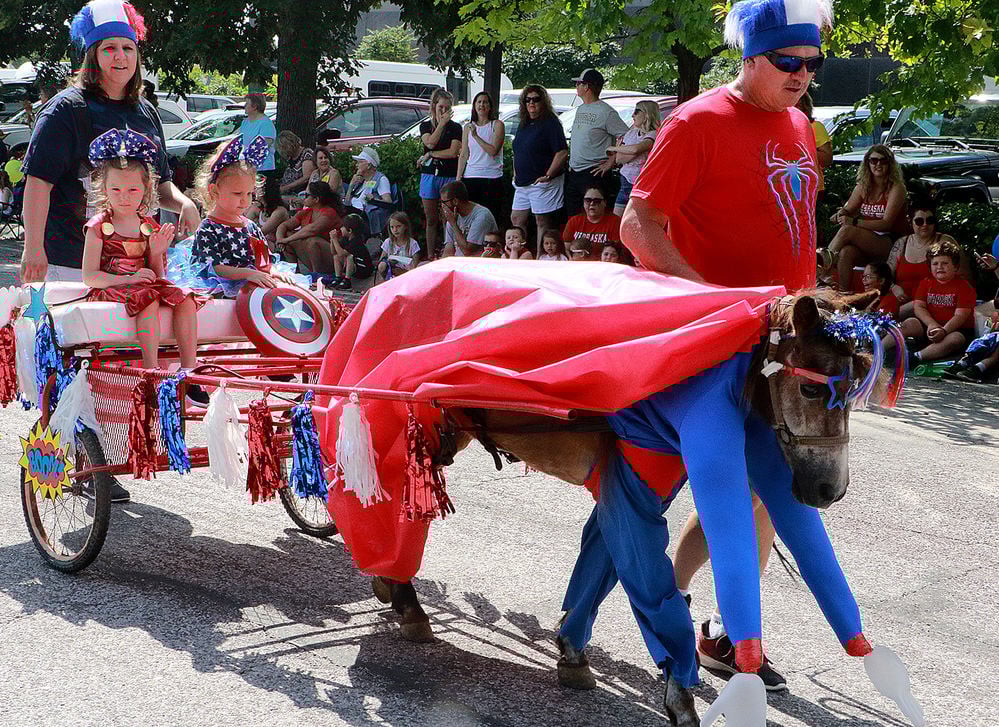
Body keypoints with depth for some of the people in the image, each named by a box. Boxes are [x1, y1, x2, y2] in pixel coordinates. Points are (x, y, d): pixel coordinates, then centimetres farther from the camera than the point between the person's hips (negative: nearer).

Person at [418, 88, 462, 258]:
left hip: (449, 176, -3)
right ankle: (430, 256, 10)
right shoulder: (425, 126, 12)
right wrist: (442, 123, -8)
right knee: (431, 219, 6)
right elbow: (430, 143, -9)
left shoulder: (455, 128, 3)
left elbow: (454, 152, -9)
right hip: (430, 175, 3)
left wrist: (430, 155, -7)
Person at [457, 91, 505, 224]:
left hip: (492, 178, -3)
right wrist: (458, 179, 6)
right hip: (470, 177, 3)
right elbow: (463, 155, 12)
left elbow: (493, 151, -11)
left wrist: (476, 136, -16)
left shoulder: (497, 125, 1)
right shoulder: (468, 127, 12)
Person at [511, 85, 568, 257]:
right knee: (516, 220, 9)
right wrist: (516, 173, 15)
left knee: (543, 221, -5)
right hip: (522, 183, 9)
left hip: (541, 183, -9)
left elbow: (562, 153, -17)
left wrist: (548, 175, -19)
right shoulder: (524, 124, 16)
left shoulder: (550, 123, -10)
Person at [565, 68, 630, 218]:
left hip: (594, 173, -8)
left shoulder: (606, 112, -9)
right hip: (573, 174, 8)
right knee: (572, 216, 10)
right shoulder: (581, 109, 17)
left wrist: (610, 162, -15)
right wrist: (571, 164, 16)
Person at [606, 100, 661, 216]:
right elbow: (618, 159, 6)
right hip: (625, 181, 7)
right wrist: (635, 154, -12)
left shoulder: (653, 135, -9)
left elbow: (636, 149, -27)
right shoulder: (631, 133, 14)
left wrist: (614, 148, -9)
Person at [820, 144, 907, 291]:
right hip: (864, 242, 4)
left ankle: (823, 257, -22)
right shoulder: (863, 187, 14)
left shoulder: (896, 188, -4)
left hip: (887, 244, -4)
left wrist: (854, 222, -21)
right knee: (846, 253, -32)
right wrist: (842, 213, -8)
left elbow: (887, 223, -12)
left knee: (847, 230, -30)